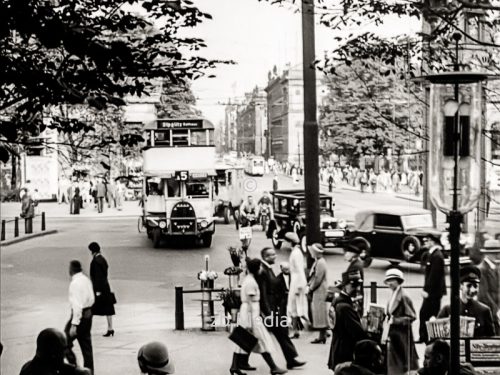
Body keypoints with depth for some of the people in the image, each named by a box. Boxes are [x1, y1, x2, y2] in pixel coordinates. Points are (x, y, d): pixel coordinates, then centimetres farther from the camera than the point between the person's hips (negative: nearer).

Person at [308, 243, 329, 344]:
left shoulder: (320, 263, -16)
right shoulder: (317, 262, 15)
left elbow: (318, 279, -20)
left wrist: (310, 288, -13)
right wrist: (309, 285, 8)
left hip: (320, 291, -10)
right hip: (316, 291, 10)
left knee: (320, 312, -6)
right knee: (316, 312, 12)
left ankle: (322, 337, -2)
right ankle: (322, 335, 17)